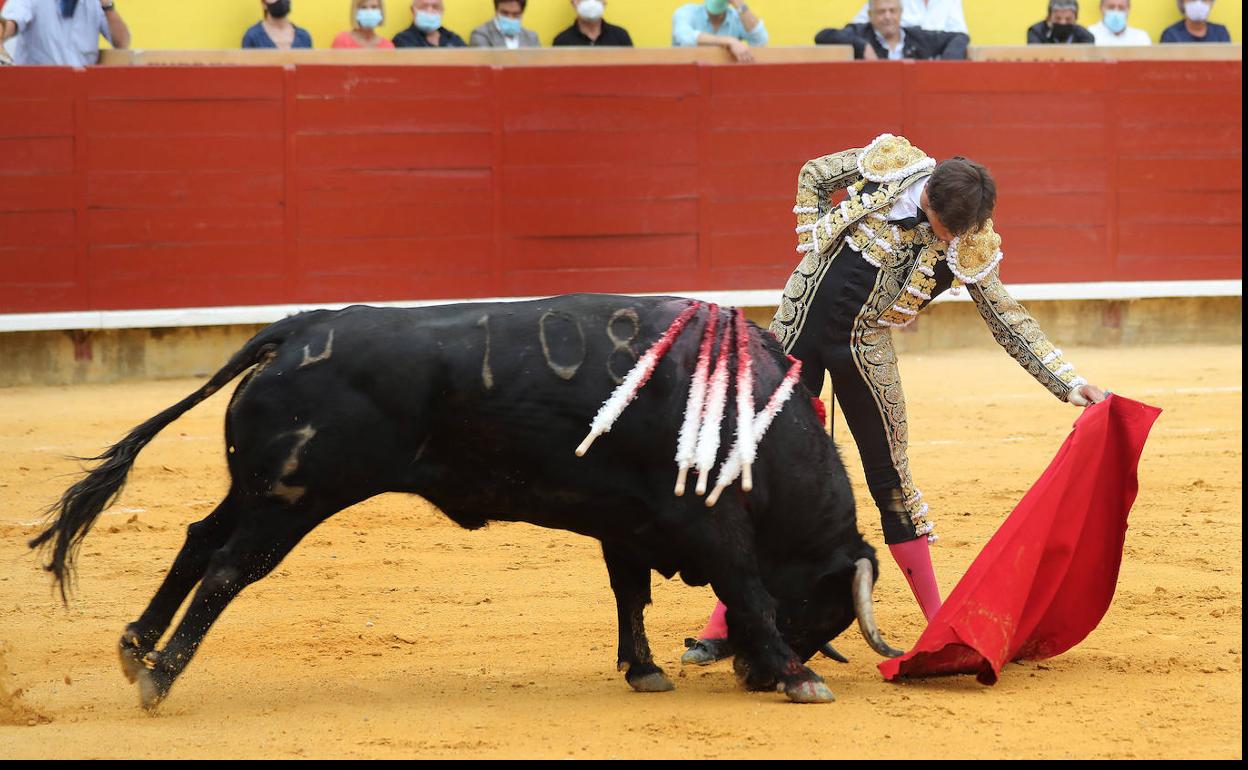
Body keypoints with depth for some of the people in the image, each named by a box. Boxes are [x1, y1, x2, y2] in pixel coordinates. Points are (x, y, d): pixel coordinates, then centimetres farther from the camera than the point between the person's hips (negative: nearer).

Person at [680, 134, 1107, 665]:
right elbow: (813, 175, 6)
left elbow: (1010, 322, -6)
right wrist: (816, 249, -2)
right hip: (800, 323, 0)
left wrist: (1069, 383, -13)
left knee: (891, 481, 1)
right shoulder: (891, 162, -10)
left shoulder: (970, 247, -11)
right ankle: (723, 626, 3)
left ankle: (937, 620, 11)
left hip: (864, 350, 0)